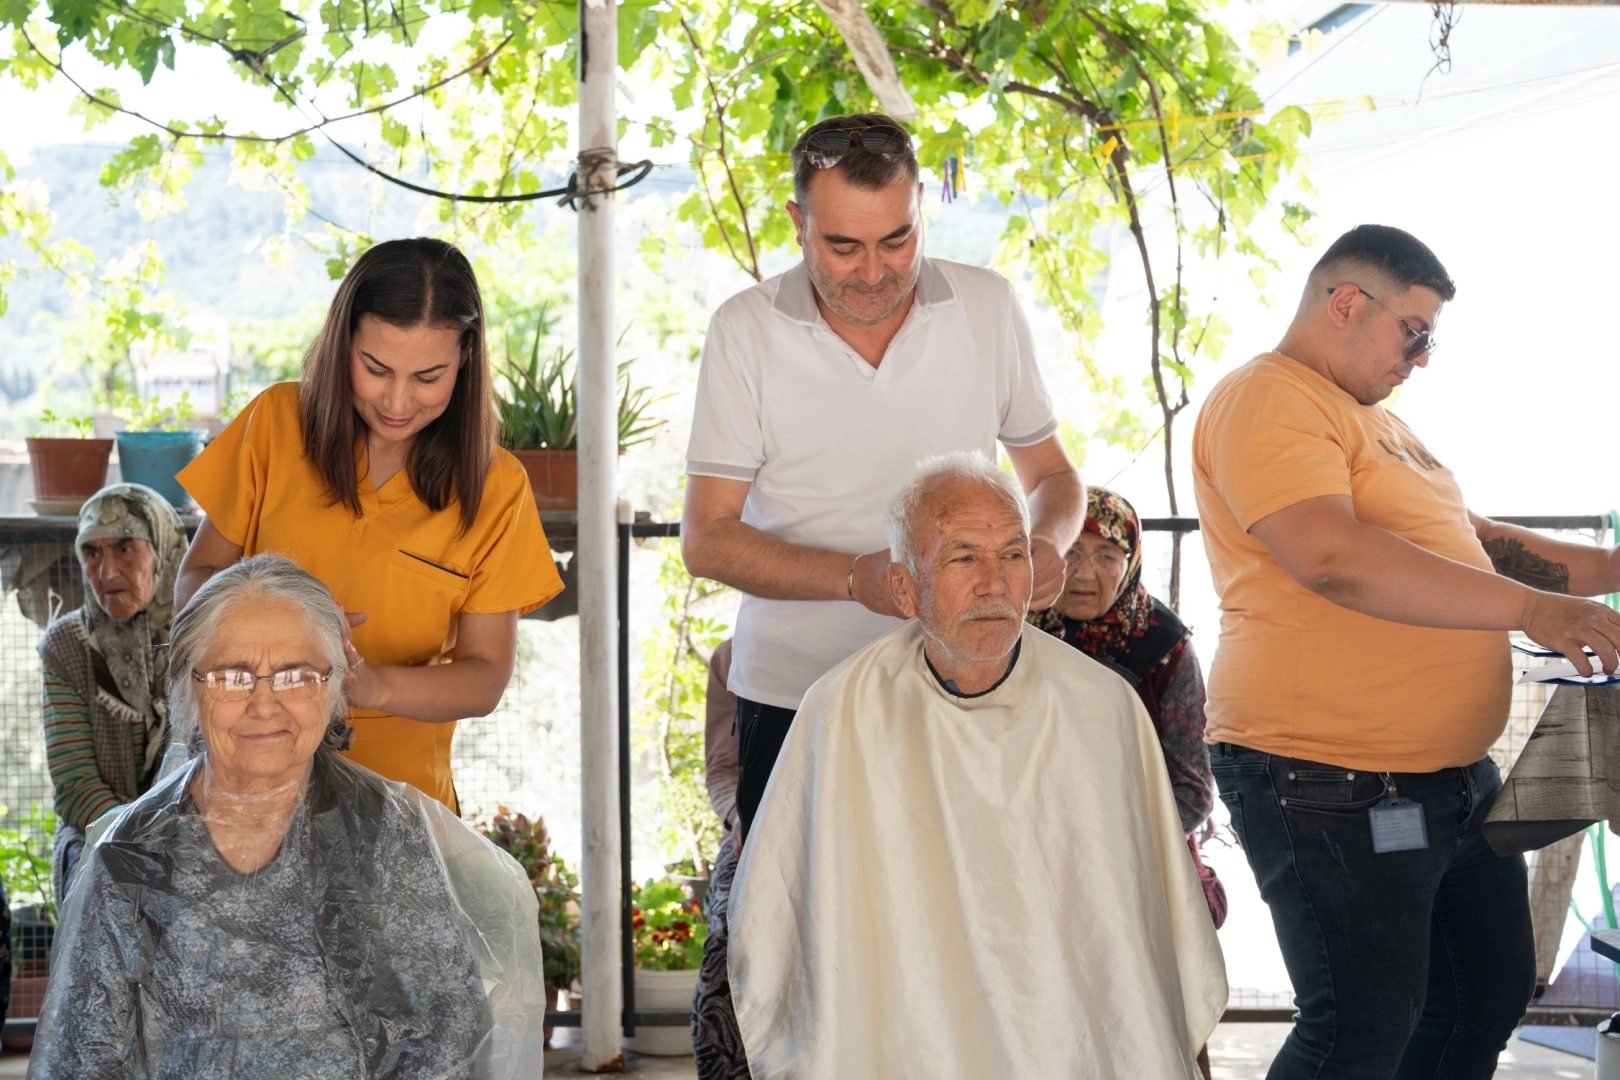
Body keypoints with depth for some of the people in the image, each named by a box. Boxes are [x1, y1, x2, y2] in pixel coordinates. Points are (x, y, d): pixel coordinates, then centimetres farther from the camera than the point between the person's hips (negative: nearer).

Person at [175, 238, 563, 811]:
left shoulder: (492, 487, -1)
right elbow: (194, 583, 5)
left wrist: (372, 685, -22)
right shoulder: (279, 420, 0)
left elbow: (485, 679, -3)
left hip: (399, 790, -1)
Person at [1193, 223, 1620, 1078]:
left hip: (1453, 773, 10)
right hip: (1331, 784, -10)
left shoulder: (1377, 421, 20)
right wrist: (1530, 607, -27)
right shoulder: (1266, 401, -12)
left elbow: (1471, 540, 28)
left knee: (1491, 991, 16)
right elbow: (1332, 557, -27)